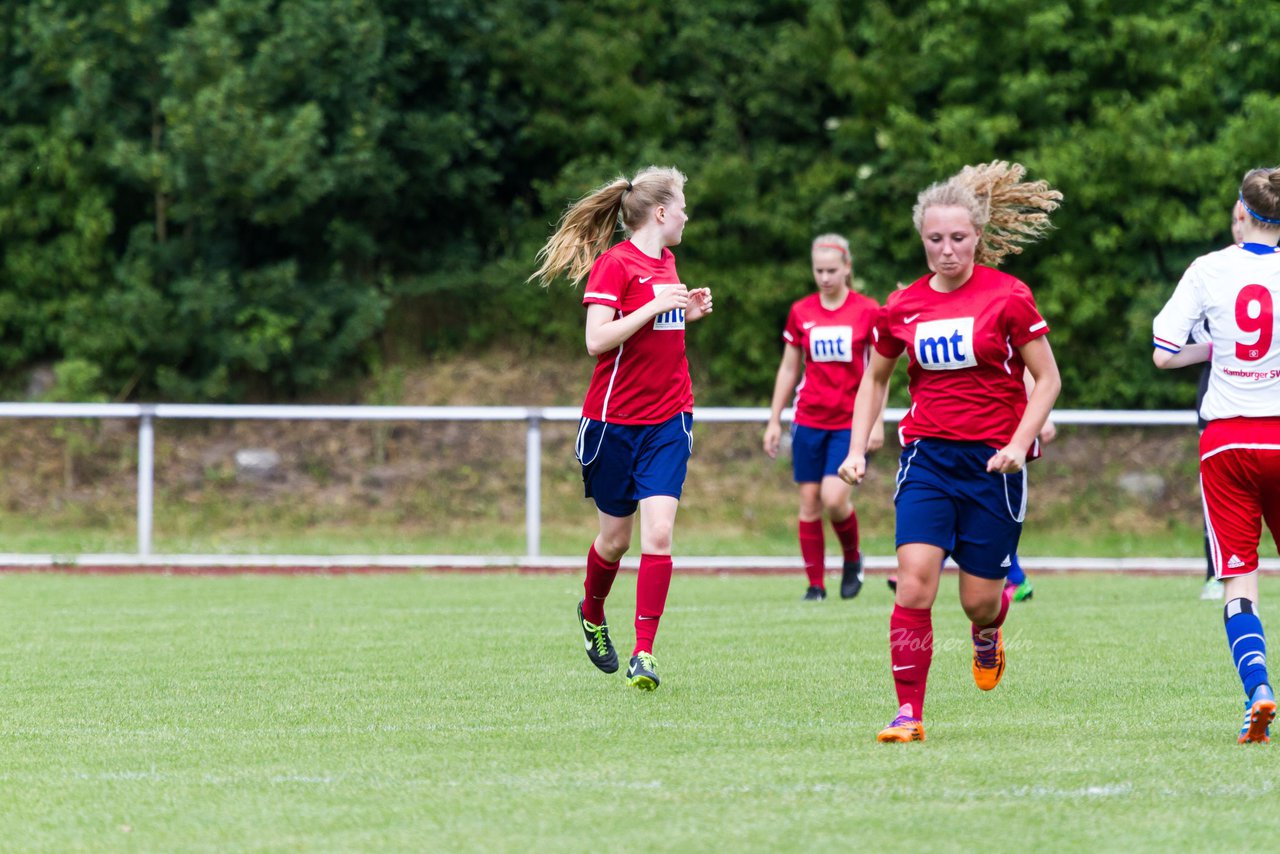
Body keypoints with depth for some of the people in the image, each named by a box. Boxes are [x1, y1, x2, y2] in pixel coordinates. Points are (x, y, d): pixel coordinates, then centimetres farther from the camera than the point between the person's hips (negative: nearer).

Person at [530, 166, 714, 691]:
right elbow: (597, 340, -20)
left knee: (658, 531, -11)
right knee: (616, 538, 8)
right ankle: (592, 614, 40)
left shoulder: (667, 263, 11)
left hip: (668, 420, 5)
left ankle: (644, 653, -11)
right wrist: (656, 306, -22)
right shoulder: (614, 265, -12)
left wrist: (687, 313, 8)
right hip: (615, 420, -5)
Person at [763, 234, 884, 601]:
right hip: (809, 420, 3)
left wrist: (877, 422, -5)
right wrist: (774, 420, 10)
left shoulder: (868, 311, -3)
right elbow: (788, 369, 12)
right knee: (809, 501, 0)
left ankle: (852, 559, 13)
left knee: (834, 498, -15)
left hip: (851, 421, -3)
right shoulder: (800, 312, 5)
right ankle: (815, 583, 9)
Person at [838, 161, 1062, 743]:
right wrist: (857, 450, 9)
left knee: (979, 600, 2)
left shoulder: (1007, 297, -6)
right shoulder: (903, 307, 4)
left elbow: (1047, 379, -1)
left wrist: (1019, 443, -14)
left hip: (993, 461, -2)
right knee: (914, 583, -16)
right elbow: (874, 379, 19)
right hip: (927, 456, 2)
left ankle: (987, 632, 41)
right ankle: (909, 712, -9)